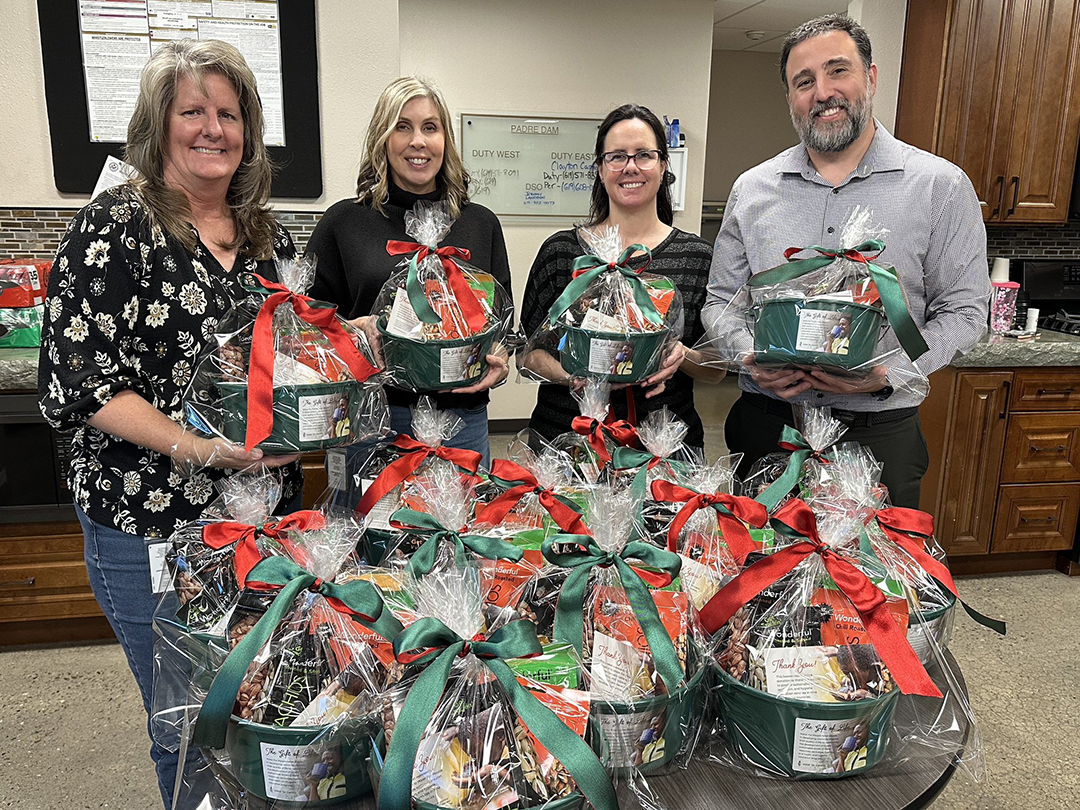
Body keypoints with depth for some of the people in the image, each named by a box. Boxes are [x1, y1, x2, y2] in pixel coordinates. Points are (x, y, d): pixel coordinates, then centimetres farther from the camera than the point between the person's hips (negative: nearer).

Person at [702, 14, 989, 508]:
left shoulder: (940, 186, -1)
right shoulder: (751, 190, 5)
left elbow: (963, 311, -1)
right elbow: (721, 301, 9)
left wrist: (890, 372, -18)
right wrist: (751, 358, -11)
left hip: (880, 433, -1)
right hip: (767, 425, 2)